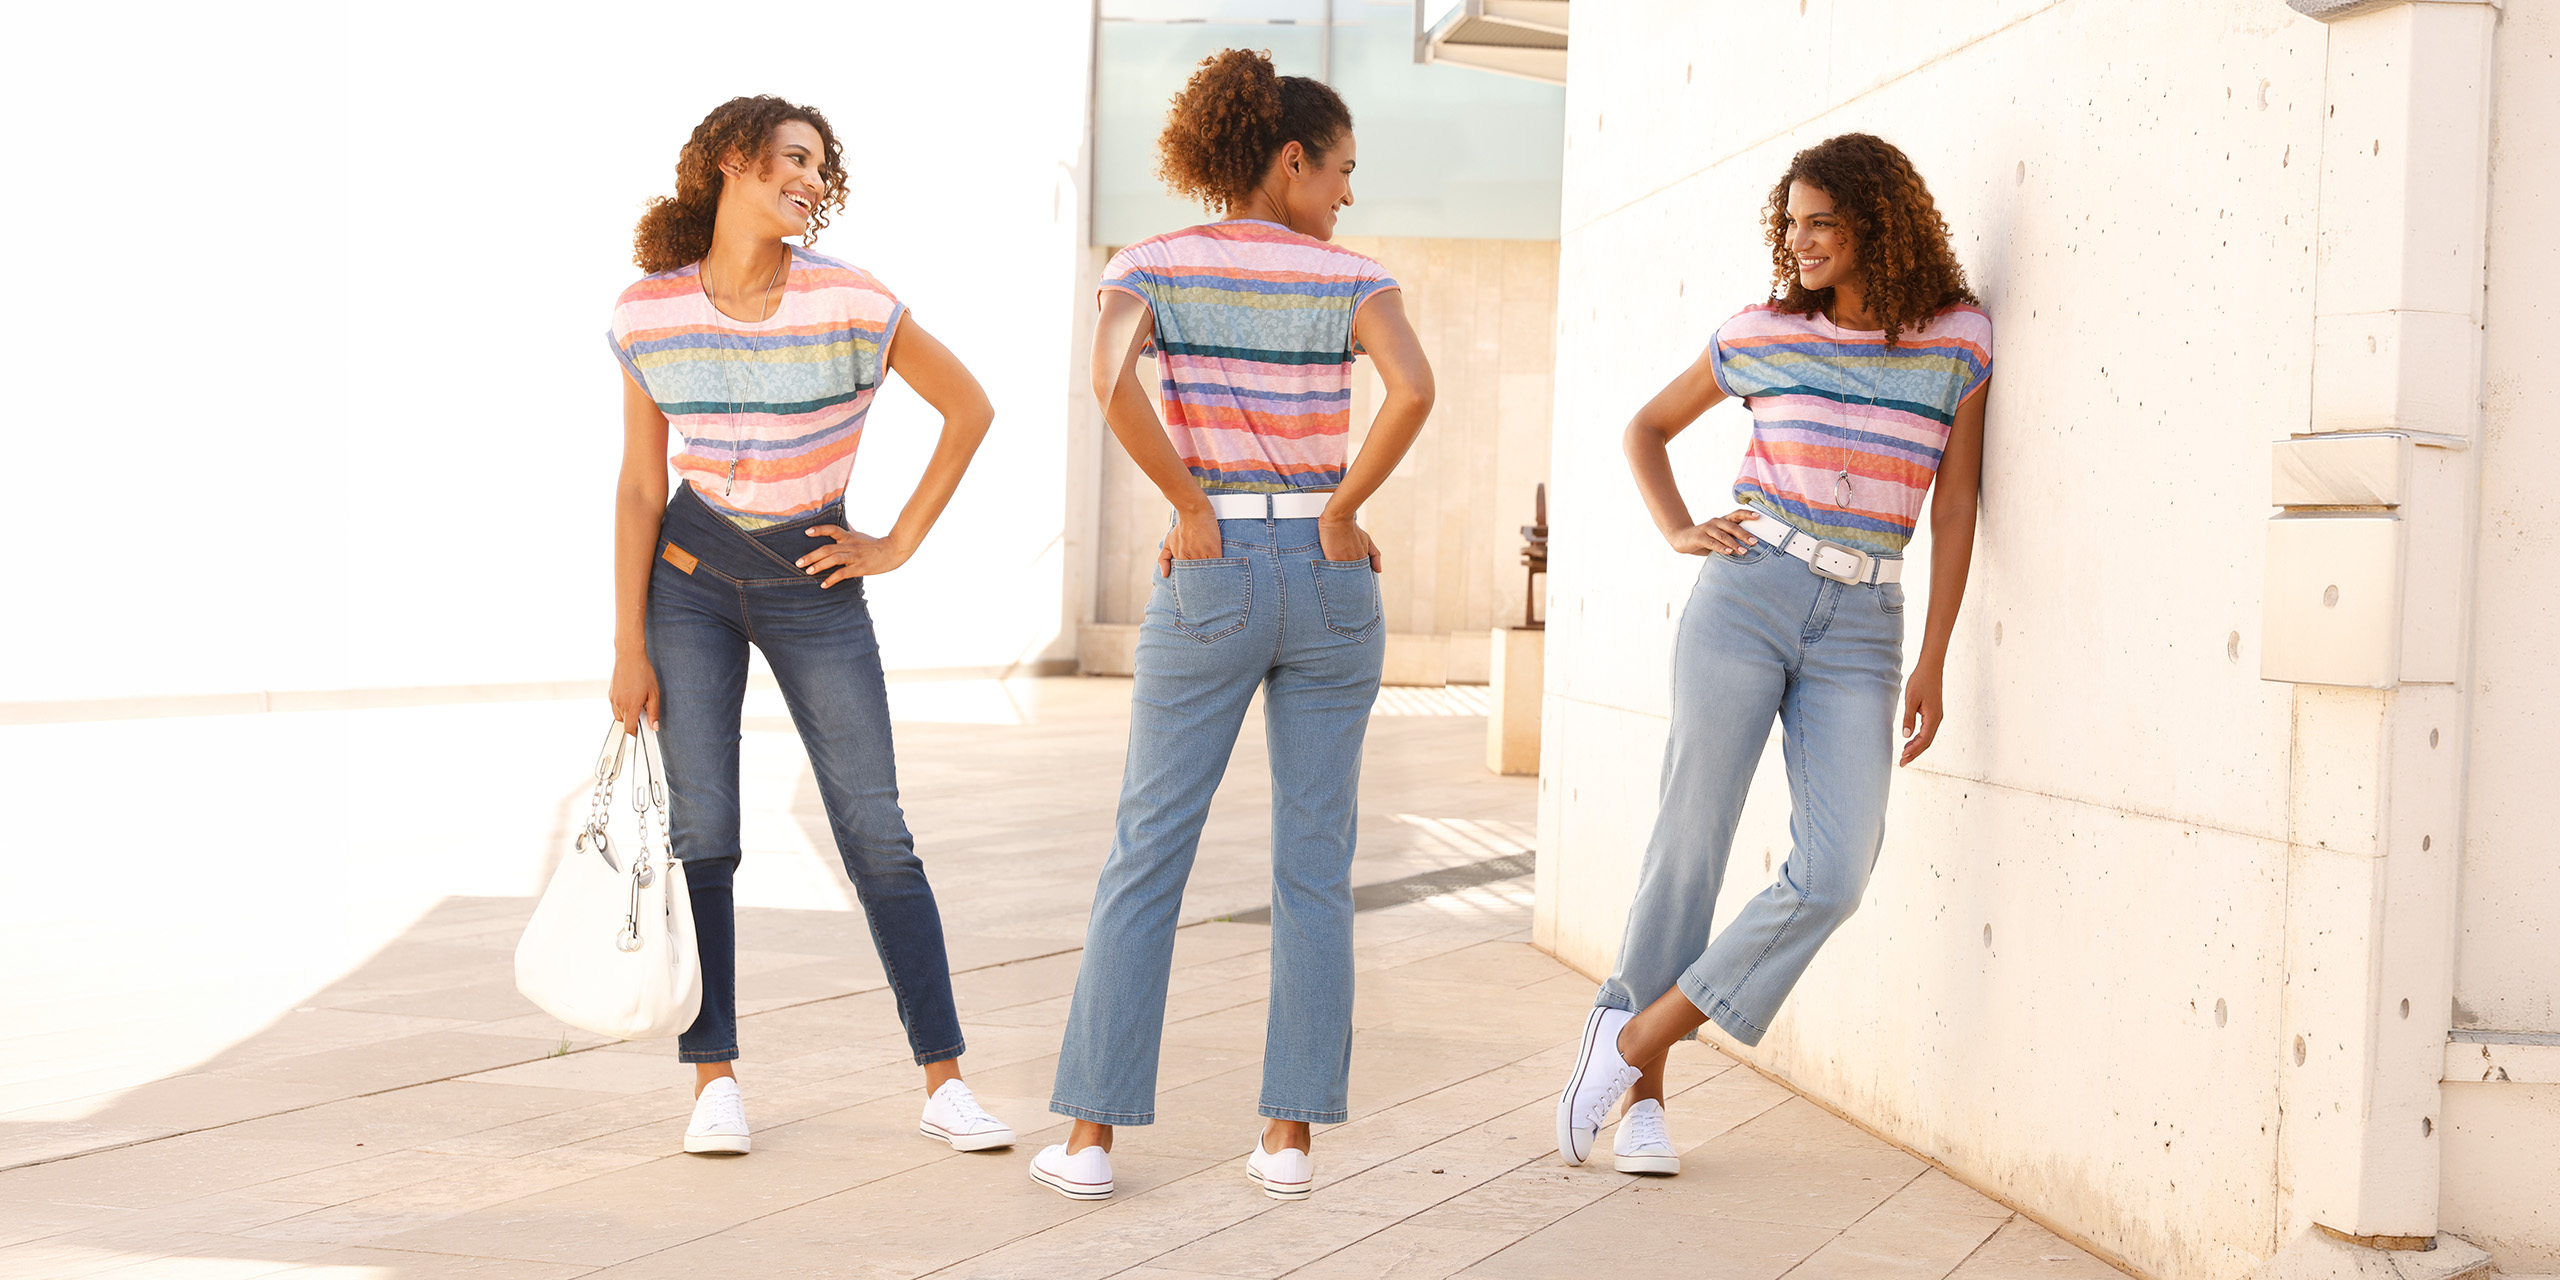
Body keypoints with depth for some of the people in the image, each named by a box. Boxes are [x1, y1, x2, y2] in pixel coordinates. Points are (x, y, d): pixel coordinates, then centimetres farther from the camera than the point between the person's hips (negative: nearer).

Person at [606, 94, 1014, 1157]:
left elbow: (971, 409, -1)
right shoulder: (649, 315, -6)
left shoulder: (850, 302, -12)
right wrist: (628, 647, -4)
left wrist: (900, 542, -2)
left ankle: (944, 1083, 5)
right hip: (689, 573, 1)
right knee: (700, 833, -2)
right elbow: (639, 486, -1)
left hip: (813, 583, -1)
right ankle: (714, 1080, 12)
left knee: (878, 836, -2)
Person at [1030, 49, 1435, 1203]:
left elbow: (1108, 376, -19)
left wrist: (1194, 508, -9)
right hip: (1329, 583, 0)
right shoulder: (1350, 278, 0)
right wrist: (1340, 513, -9)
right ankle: (1292, 1134, 7)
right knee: (1313, 864, 7)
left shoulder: (1151, 264, 1)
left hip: (1211, 584, 0)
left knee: (1145, 856, 6)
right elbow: (1414, 388, -20)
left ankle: (1090, 1135, 4)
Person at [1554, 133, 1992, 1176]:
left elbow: (1954, 507, 4)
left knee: (1834, 875, -11)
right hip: (1746, 598, -1)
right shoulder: (1762, 336, 4)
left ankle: (1636, 1037, 2)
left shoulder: (1959, 342, 3)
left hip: (1859, 628, 1)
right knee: (1691, 844, -2)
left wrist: (1932, 662, 2)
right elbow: (1648, 428, 19)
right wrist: (1678, 532, 3)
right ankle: (1642, 1093, 12)